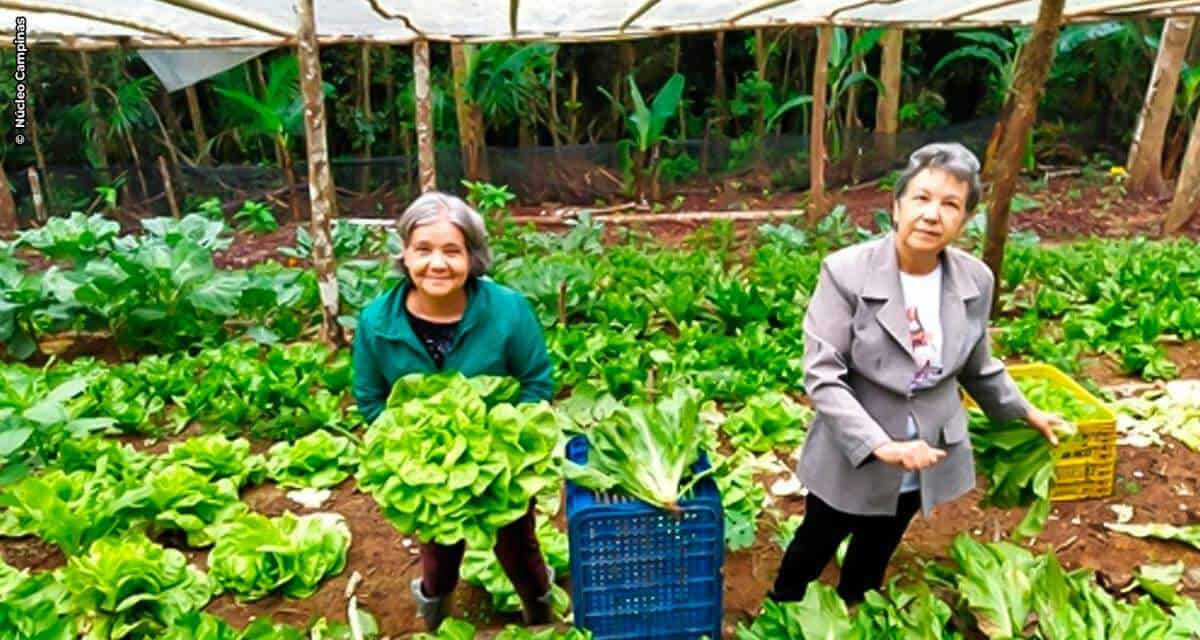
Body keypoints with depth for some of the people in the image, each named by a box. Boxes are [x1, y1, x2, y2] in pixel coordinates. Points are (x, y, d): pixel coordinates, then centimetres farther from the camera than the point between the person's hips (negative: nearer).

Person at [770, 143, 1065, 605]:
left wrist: (1023, 412, 19)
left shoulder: (975, 280, -8)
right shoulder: (846, 272, -23)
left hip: (926, 456, 4)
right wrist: (880, 445, -31)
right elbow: (821, 375, -24)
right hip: (851, 456, -3)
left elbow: (977, 366, 9)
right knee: (815, 546, 20)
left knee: (875, 554, 26)